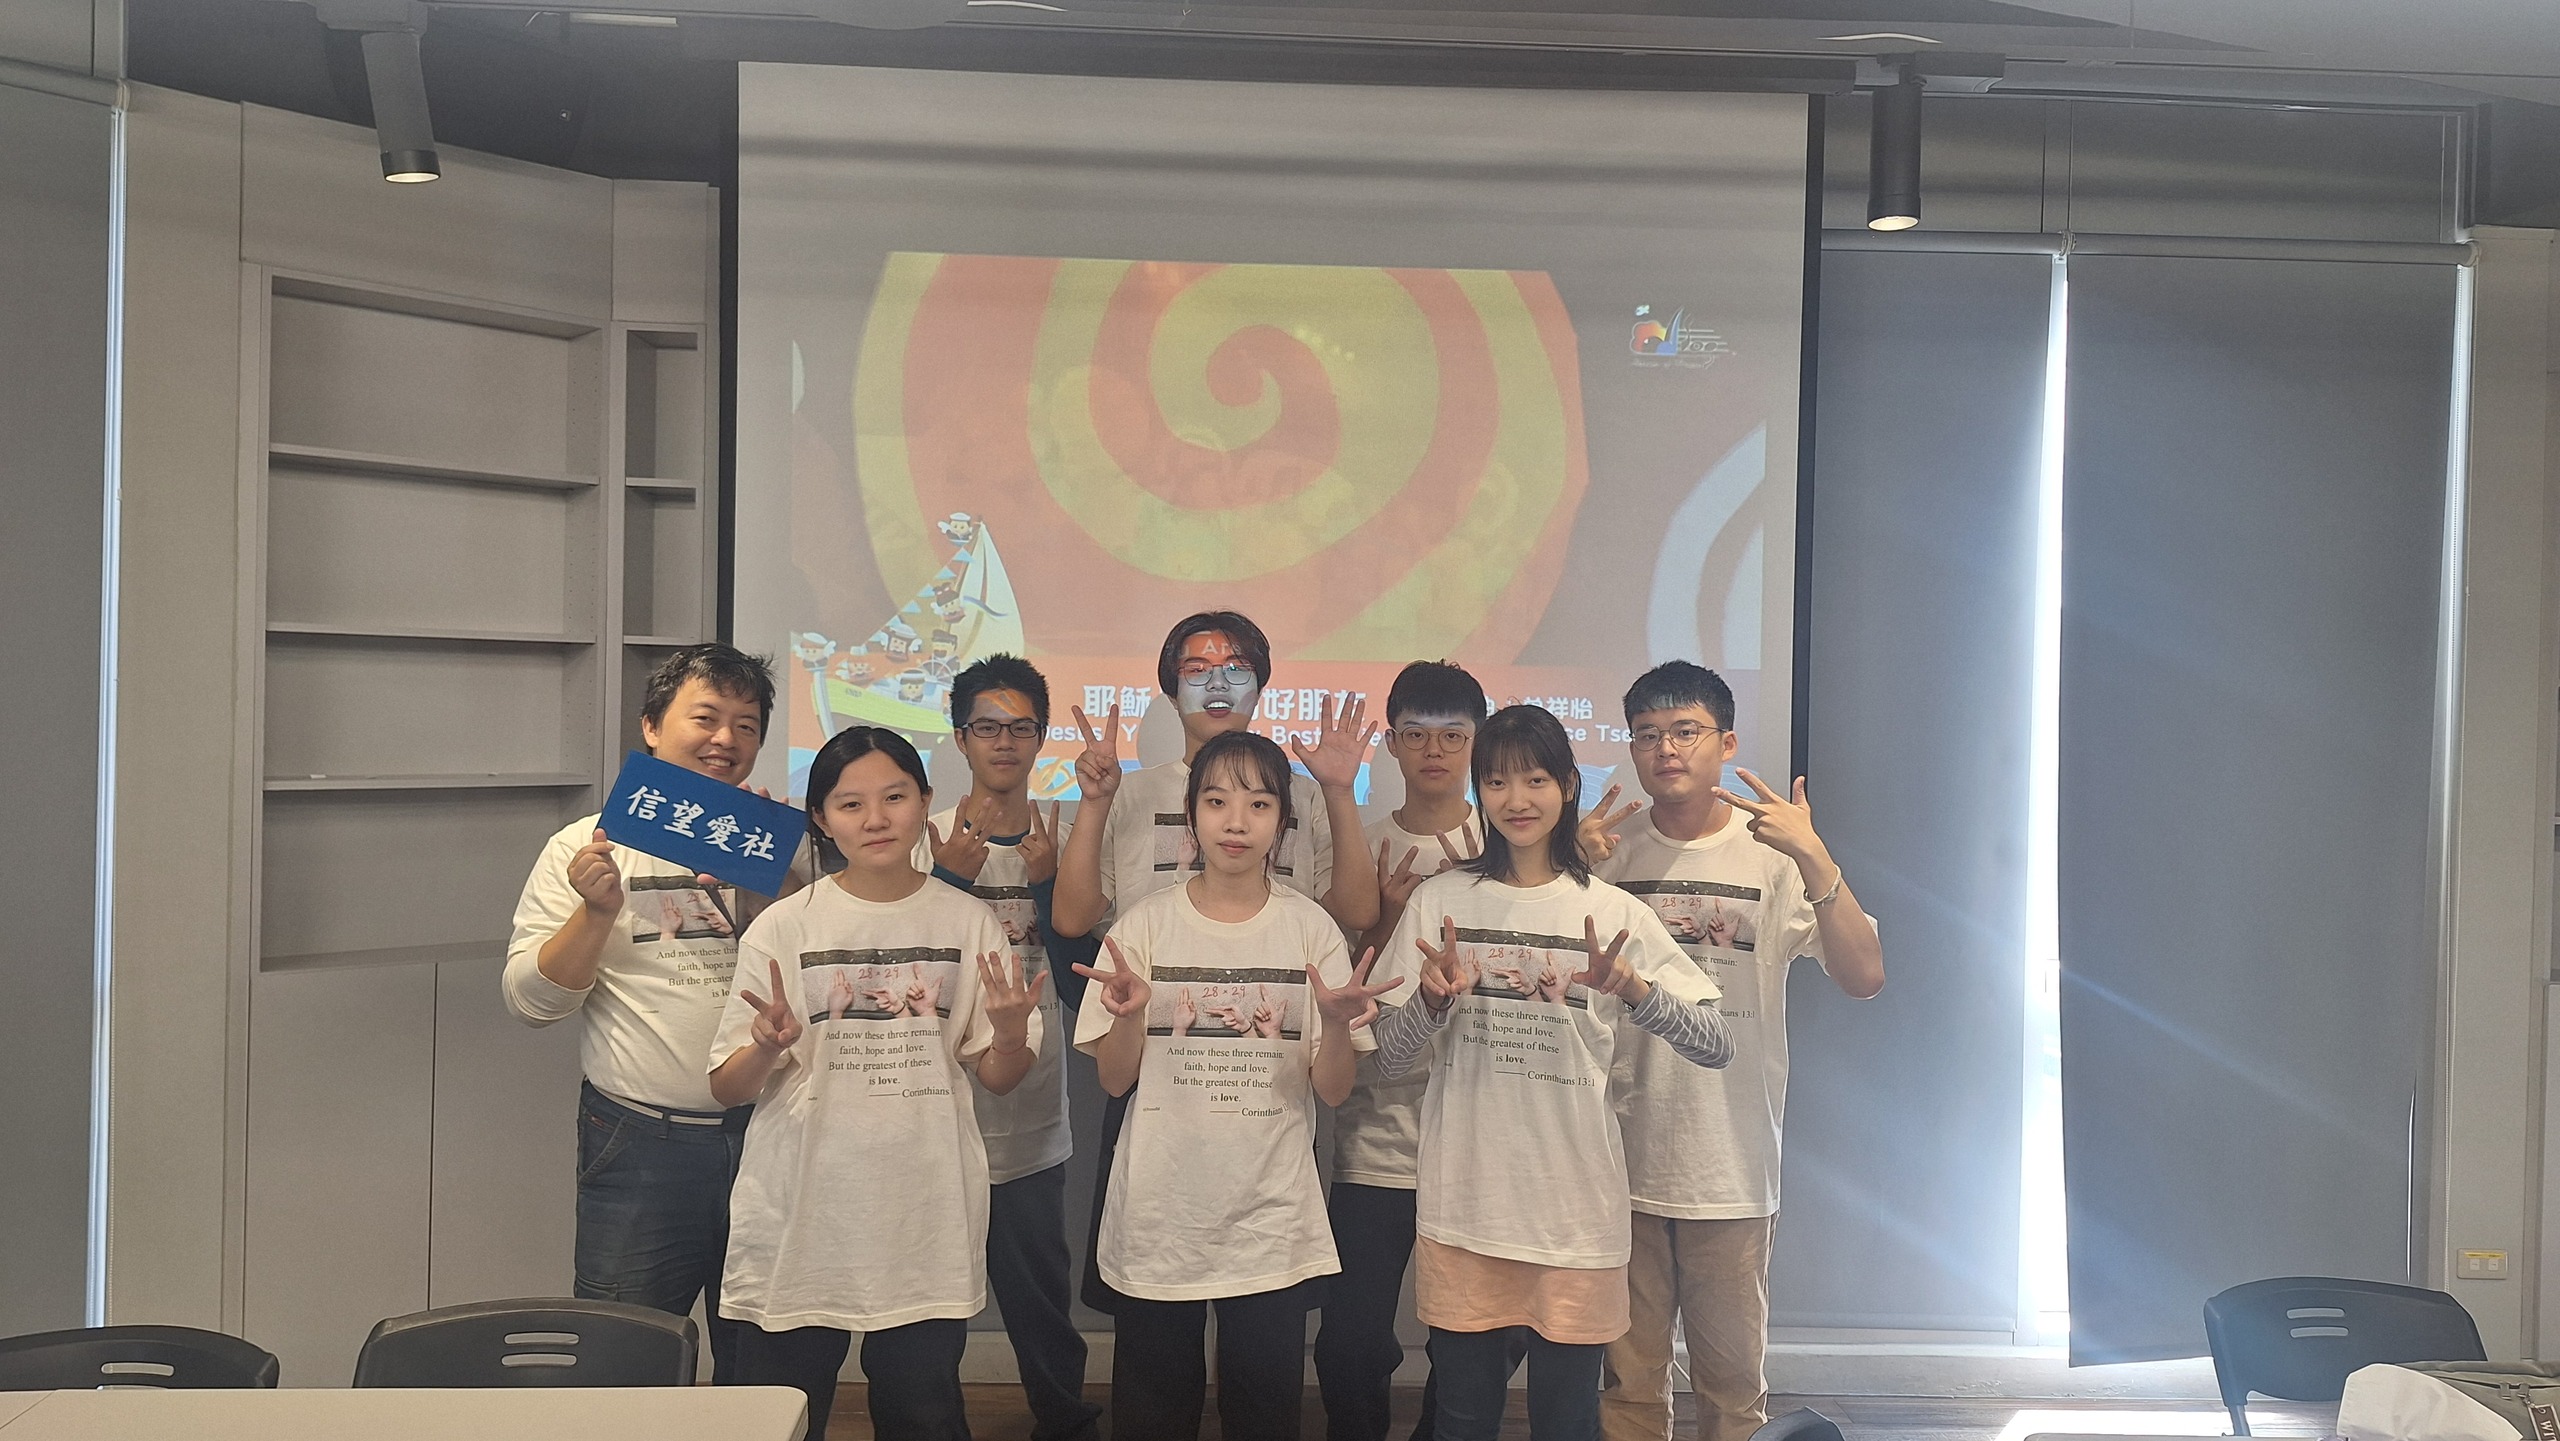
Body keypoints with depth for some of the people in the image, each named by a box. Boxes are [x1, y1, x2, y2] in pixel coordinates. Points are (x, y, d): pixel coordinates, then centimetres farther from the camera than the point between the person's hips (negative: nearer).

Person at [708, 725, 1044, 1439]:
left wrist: (1010, 1035, -14)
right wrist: (768, 1046, -20)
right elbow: (727, 1088, 0)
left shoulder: (968, 923, 4)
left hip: (926, 1221, 1)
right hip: (801, 1219, -1)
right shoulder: (783, 929, -1)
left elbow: (998, 1078, 7)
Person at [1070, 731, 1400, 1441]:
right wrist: (1129, 1013, -20)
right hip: (1160, 1217, 0)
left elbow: (1333, 1090, -3)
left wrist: (1336, 1024, -23)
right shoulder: (1147, 923, -2)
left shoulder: (1311, 928, -2)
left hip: (1271, 1216, 0)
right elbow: (1115, 1080, -1)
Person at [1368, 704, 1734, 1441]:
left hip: (1574, 1208, 0)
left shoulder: (1612, 913, 0)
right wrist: (1435, 999, -19)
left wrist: (1631, 989, -24)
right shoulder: (1438, 902, 2)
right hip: (1463, 1206, 1)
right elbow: (1387, 1058, 1)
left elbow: (1716, 1047, -6)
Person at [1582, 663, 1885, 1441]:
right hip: (1621, 1164, 2)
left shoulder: (1775, 857, -3)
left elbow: (1864, 976, -14)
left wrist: (1814, 860, -26)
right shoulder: (1607, 855, 4)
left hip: (1733, 1171, -1)